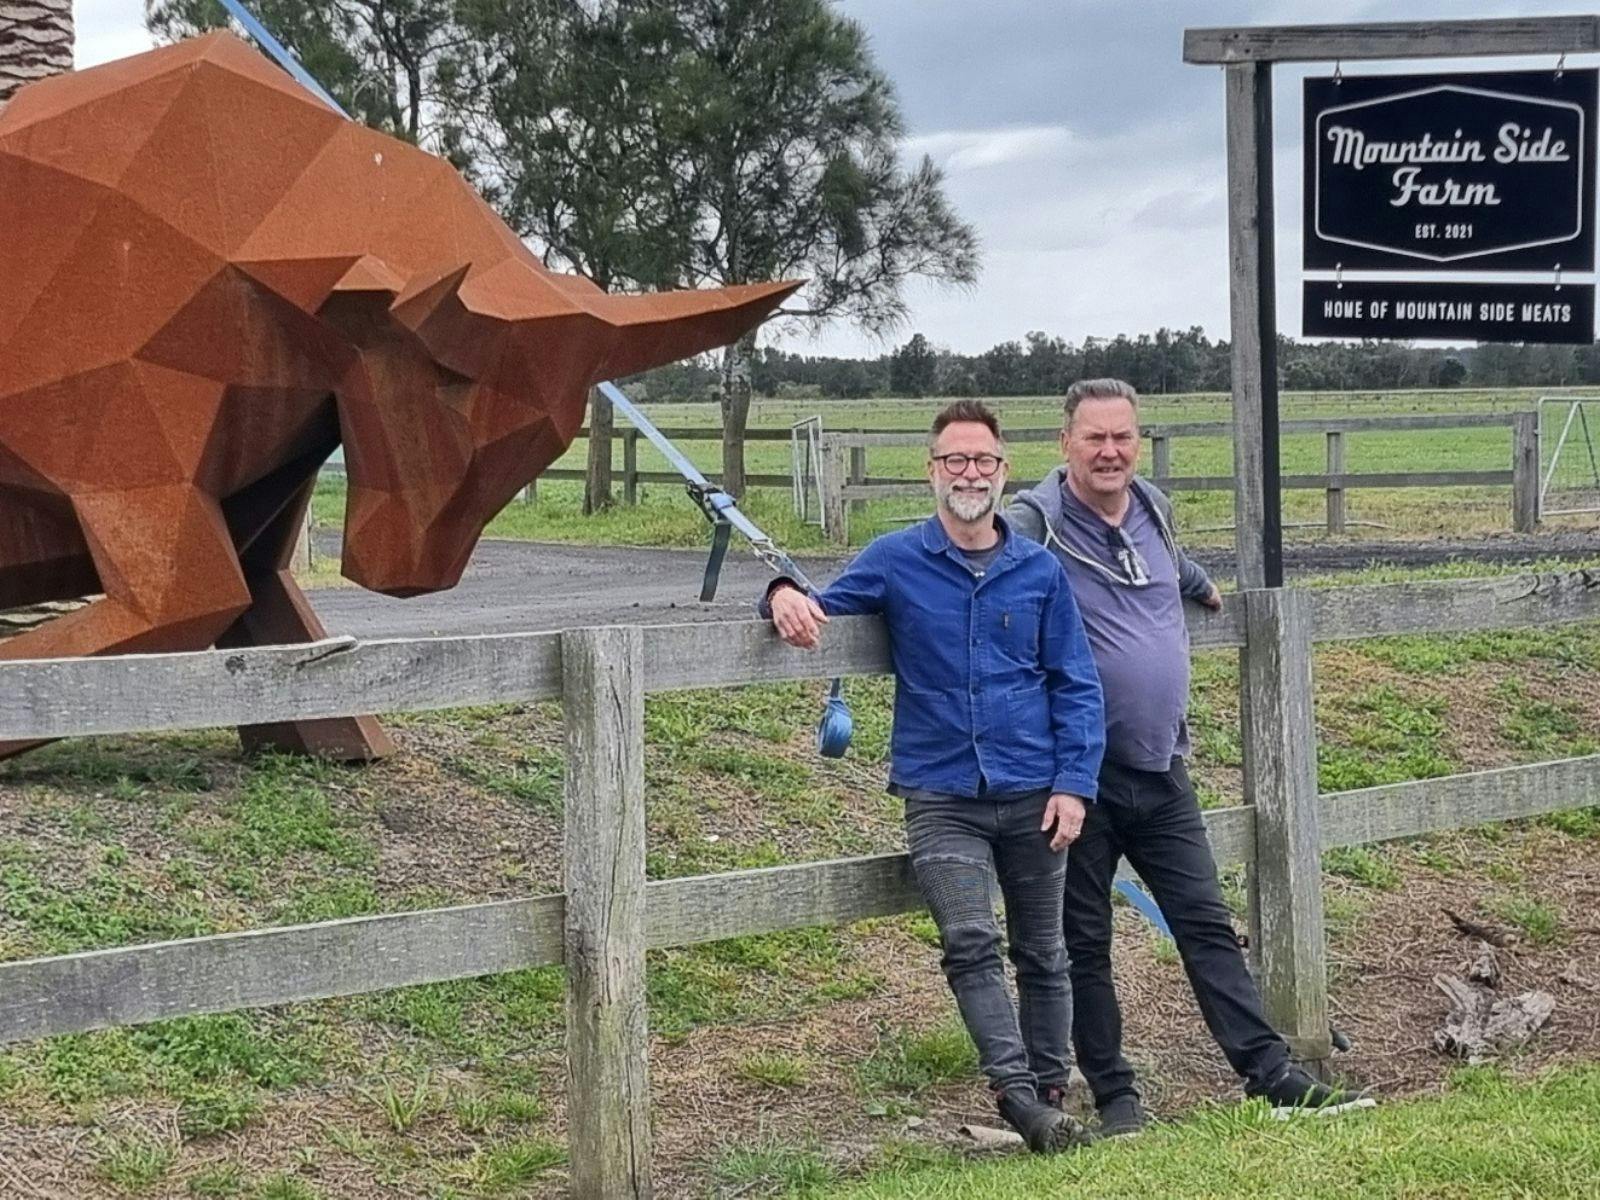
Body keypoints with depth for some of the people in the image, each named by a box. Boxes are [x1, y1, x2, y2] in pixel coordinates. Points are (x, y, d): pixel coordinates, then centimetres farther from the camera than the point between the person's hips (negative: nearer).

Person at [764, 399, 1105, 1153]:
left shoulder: (1039, 572, 4)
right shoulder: (896, 561, 2)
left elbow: (1076, 687, 6)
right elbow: (821, 611, 8)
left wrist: (1073, 783, -4)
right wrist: (785, 595, -17)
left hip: (1033, 797, 2)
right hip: (941, 798, -2)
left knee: (1043, 954, 11)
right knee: (970, 944, -19)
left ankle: (1049, 1096, 23)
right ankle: (1015, 1091, -18)